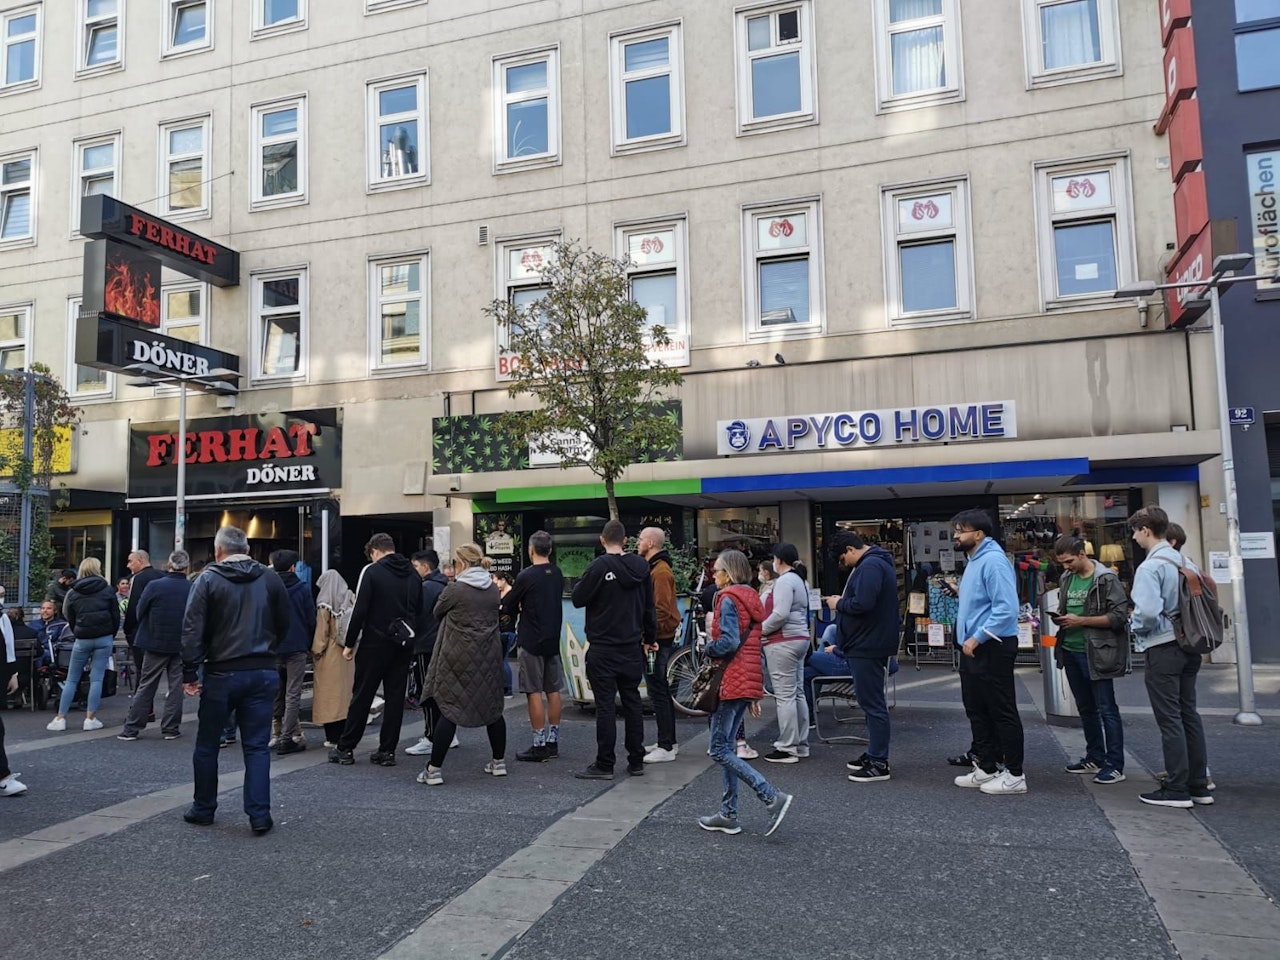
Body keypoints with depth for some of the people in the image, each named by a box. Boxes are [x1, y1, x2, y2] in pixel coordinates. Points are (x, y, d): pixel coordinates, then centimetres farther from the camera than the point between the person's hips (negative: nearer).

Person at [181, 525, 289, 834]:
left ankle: (203, 808, 26)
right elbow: (283, 625, 10)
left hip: (222, 673, -2)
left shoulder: (208, 579, -5)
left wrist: (190, 672, -5)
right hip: (263, 673, 2)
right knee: (257, 746, 5)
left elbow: (192, 630, -9)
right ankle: (259, 815, 2)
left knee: (207, 744, 15)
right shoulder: (270, 578, 4)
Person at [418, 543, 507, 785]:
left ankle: (434, 769, 2)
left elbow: (438, 612, 2)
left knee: (449, 709, -1)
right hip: (490, 656, 5)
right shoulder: (493, 588, 3)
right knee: (492, 707, 15)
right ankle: (499, 761, 25)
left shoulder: (455, 589, -13)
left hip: (460, 657, -5)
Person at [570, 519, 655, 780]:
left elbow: (578, 599, -10)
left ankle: (604, 765, 4)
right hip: (632, 648, 5)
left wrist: (580, 583, 10)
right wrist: (650, 637, 19)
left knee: (605, 705, 0)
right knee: (632, 703, 12)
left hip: (603, 649, -5)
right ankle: (636, 762, 18)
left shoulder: (599, 566, -14)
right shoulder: (641, 566, 4)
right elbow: (649, 607, 9)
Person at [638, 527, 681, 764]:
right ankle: (669, 741, 25)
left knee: (658, 693, -6)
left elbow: (661, 610, -22)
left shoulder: (660, 571, -16)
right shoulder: (653, 568, 16)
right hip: (656, 638, 11)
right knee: (661, 691, 16)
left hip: (657, 640, -11)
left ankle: (666, 748, -1)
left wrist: (651, 638, -21)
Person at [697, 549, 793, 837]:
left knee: (720, 751, -5)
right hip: (749, 682, 9)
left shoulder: (728, 599, -12)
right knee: (727, 747, 14)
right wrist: (755, 695, 21)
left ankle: (773, 797, -13)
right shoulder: (752, 599, 16)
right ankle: (728, 815, 18)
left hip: (731, 682, -9)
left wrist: (709, 647, -3)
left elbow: (728, 642, -24)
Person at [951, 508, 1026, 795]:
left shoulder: (993, 560, -18)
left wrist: (977, 638, -22)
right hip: (973, 648, 11)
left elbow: (1006, 609, -25)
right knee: (977, 710, 16)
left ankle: (1014, 774, 10)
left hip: (991, 648, -11)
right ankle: (987, 767, 26)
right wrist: (958, 592, 11)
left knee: (1002, 712, 0)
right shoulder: (975, 560, 15)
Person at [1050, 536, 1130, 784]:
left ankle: (1115, 765, 3)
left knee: (1106, 710, -2)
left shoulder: (1106, 578, -10)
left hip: (1096, 653, -7)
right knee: (1085, 708, 16)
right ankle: (1095, 758, 27)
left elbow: (1119, 615, -14)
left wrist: (1081, 621, -19)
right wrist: (1060, 617, -1)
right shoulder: (1066, 578, 10)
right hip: (1070, 651, 7)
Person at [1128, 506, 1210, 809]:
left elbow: (1148, 611, -27)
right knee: (1189, 714, 14)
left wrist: (1135, 626, -7)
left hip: (1163, 649, -8)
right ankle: (1199, 785, 21)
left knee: (1170, 719, -1)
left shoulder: (1150, 566, -18)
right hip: (1188, 646, 8)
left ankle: (1176, 790, 5)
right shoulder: (1184, 562, 8)